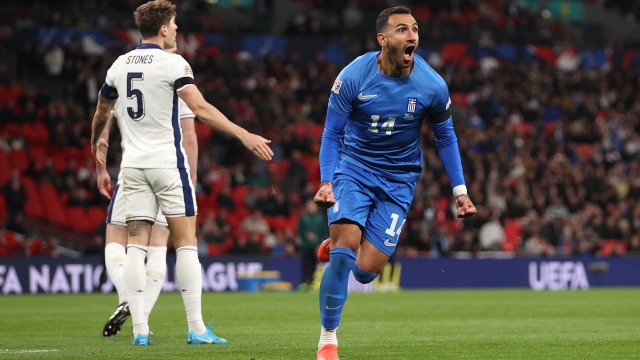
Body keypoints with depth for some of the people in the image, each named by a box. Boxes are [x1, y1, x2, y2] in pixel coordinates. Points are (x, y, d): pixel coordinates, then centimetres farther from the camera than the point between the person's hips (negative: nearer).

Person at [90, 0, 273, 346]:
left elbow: (101, 112, 24)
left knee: (136, 245, 3)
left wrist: (97, 143, 43)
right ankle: (196, 328, -3)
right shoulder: (172, 63, -8)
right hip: (167, 162, -5)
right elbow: (201, 109, -19)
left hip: (133, 165, 5)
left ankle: (139, 329, -4)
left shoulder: (119, 65, 10)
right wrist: (244, 135, -21)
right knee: (186, 243, 0)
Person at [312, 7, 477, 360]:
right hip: (353, 168, -1)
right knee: (346, 247, -21)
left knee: (365, 272, -7)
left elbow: (445, 137, 4)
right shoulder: (353, 76, -17)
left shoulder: (432, 85, -13)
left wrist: (460, 191, 1)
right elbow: (332, 134, -7)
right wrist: (326, 181, -20)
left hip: (398, 179, 1)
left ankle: (334, 248, 32)